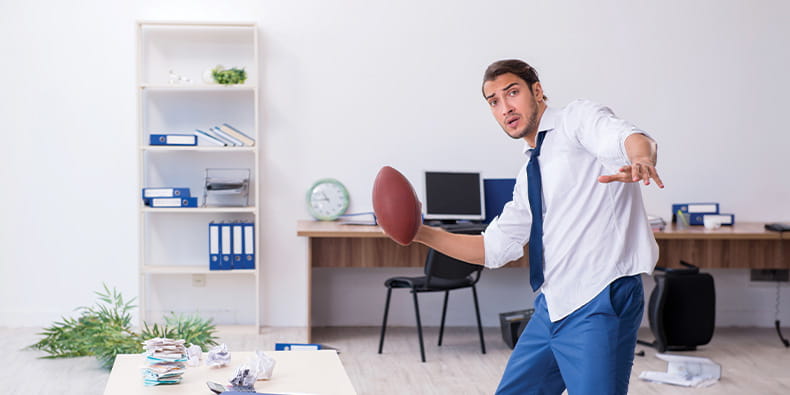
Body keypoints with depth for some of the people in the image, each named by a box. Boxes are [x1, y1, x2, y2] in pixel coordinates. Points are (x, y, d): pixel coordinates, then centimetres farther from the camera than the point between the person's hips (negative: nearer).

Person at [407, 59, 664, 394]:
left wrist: (640, 160, -48)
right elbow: (494, 248, 23)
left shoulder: (577, 117, -2)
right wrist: (421, 233, 15)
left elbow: (628, 138, -23)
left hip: (600, 303, -8)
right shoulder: (528, 178, 20)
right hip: (552, 309, 8)